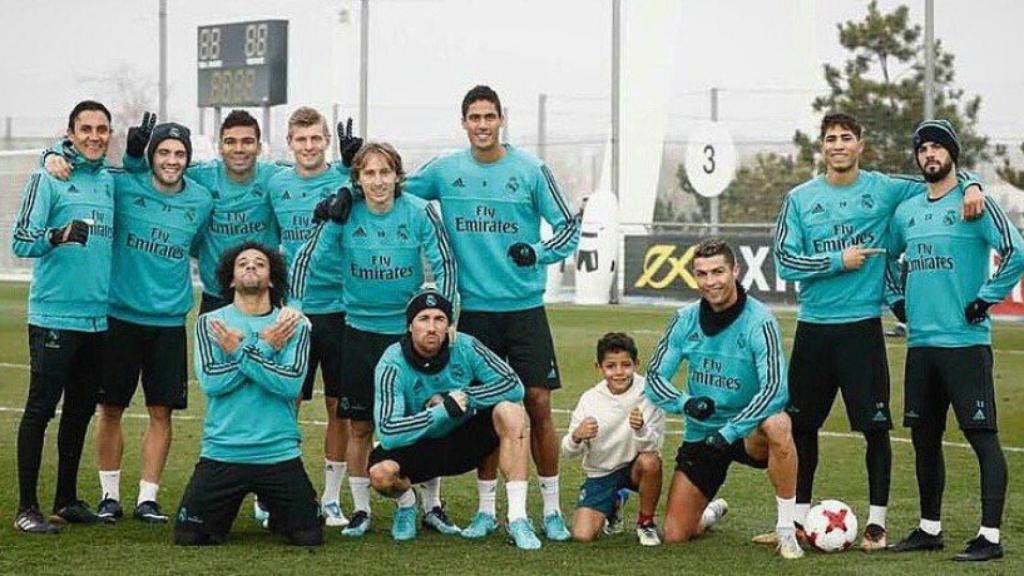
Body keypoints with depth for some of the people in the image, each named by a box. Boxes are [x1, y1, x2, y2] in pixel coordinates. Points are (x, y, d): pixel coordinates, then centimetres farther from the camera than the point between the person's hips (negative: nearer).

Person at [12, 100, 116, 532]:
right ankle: (26, 508, 0)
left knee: (81, 411, 12)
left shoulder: (110, 182, 12)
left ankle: (67, 500, 22)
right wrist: (59, 235, -30)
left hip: (98, 318, 6)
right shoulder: (48, 178, -5)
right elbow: (21, 241, -12)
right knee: (40, 410, -4)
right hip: (54, 317, -6)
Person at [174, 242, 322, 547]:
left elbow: (291, 384, -12)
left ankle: (276, 514, 30)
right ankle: (227, 511, 28)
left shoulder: (295, 325, 3)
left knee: (309, 537, -3)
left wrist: (240, 350, -12)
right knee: (189, 537, -4)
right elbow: (210, 381, -10)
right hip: (221, 451, 0)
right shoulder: (210, 323, 4)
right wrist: (263, 349, -11)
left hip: (280, 453, 0)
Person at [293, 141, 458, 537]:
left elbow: (444, 265, -6)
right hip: (361, 330, 0)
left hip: (410, 328, 0)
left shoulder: (419, 213, -9)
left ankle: (432, 506, 16)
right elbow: (306, 259, -6)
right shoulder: (343, 215, -8)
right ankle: (360, 509, 16)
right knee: (359, 426, 4)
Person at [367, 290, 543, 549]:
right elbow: (387, 433, -30)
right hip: (417, 448, -2)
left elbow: (514, 386, -14)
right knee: (380, 471, -33)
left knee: (511, 412, -24)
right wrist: (443, 410, -34)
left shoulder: (464, 347, -14)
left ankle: (517, 518, -23)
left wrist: (464, 397, -23)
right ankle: (406, 503, 7)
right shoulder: (393, 364, -21)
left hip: (463, 444, 2)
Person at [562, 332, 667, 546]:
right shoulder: (590, 399, -10)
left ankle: (646, 522, -7)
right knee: (582, 534, -16)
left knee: (651, 461, -36)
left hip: (633, 468, -1)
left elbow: (654, 446, -21)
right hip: (600, 473, 1)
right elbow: (568, 452, -7)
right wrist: (576, 437, -30)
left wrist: (641, 429, -43)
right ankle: (612, 507, 22)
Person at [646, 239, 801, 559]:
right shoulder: (686, 319, -3)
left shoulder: (758, 320, -18)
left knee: (778, 424, -40)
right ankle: (711, 513, 38)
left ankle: (787, 529, -25)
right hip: (701, 434, 4)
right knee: (675, 535, -1)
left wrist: (728, 432, -32)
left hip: (747, 432, -4)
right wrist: (685, 404, -23)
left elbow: (774, 388, -27)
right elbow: (654, 376, -2)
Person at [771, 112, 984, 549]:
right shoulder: (800, 199, 4)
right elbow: (786, 263, -1)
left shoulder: (884, 189, 1)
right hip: (813, 328, 2)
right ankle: (798, 519, 21)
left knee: (875, 427, -2)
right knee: (800, 424, 8)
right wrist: (839, 260, -9)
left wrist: (970, 187, -12)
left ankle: (877, 522, 9)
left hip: (862, 326, -2)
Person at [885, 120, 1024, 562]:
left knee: (983, 437, -6)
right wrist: (898, 298, 16)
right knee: (923, 438, 13)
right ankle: (930, 529, 24)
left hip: (965, 341, -7)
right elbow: (887, 257, 29)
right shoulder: (906, 210, 13)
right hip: (920, 343, 7)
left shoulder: (973, 203, -6)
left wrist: (985, 299, -14)